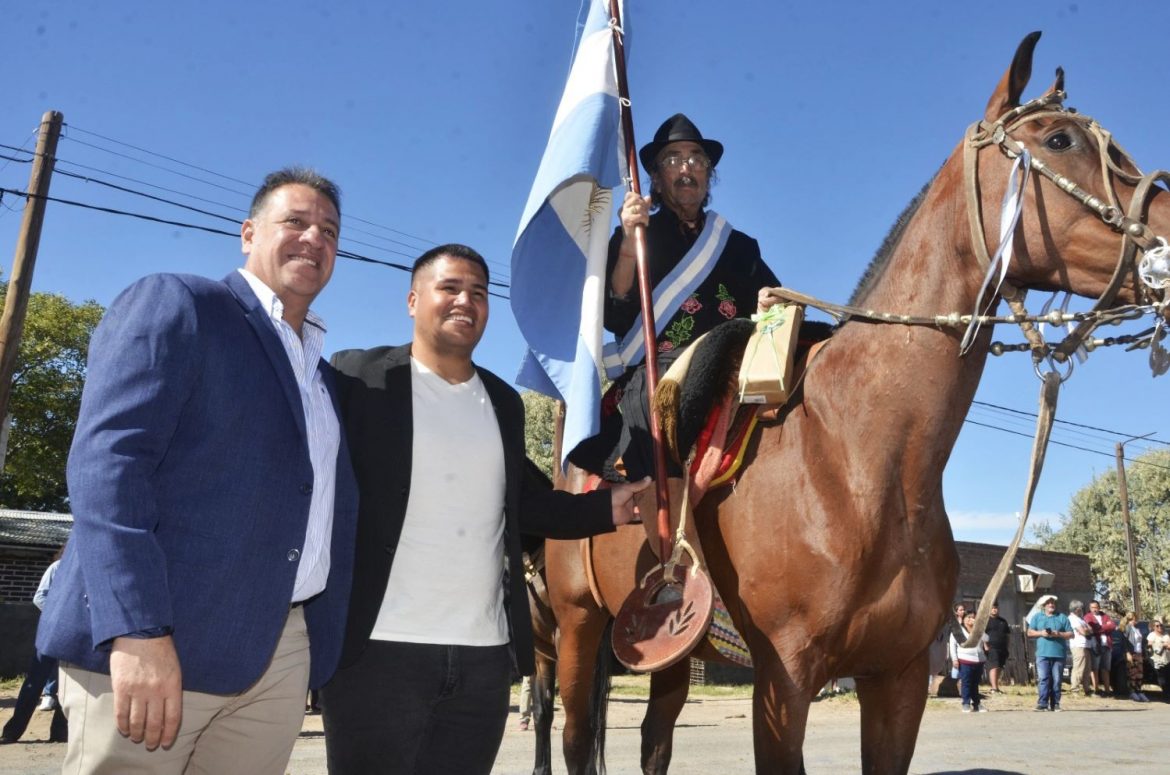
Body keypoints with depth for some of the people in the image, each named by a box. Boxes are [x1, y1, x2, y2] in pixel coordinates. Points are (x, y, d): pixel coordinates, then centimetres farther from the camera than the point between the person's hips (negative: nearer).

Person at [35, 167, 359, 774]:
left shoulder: (324, 374, 21)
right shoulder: (174, 305, 0)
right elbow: (105, 460, -13)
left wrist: (325, 645, 11)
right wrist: (137, 631, -22)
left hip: (283, 655, 7)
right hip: (158, 640, -6)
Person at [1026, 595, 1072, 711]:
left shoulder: (1062, 617, 12)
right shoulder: (1037, 617, 13)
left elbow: (1071, 634, 8)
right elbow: (1030, 632, 11)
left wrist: (1058, 634, -9)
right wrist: (1041, 633, -7)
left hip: (1059, 654, 1)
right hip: (1043, 654, -1)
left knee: (1056, 680, 3)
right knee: (1044, 679, -8)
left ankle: (1055, 704, 10)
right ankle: (1043, 703, -10)